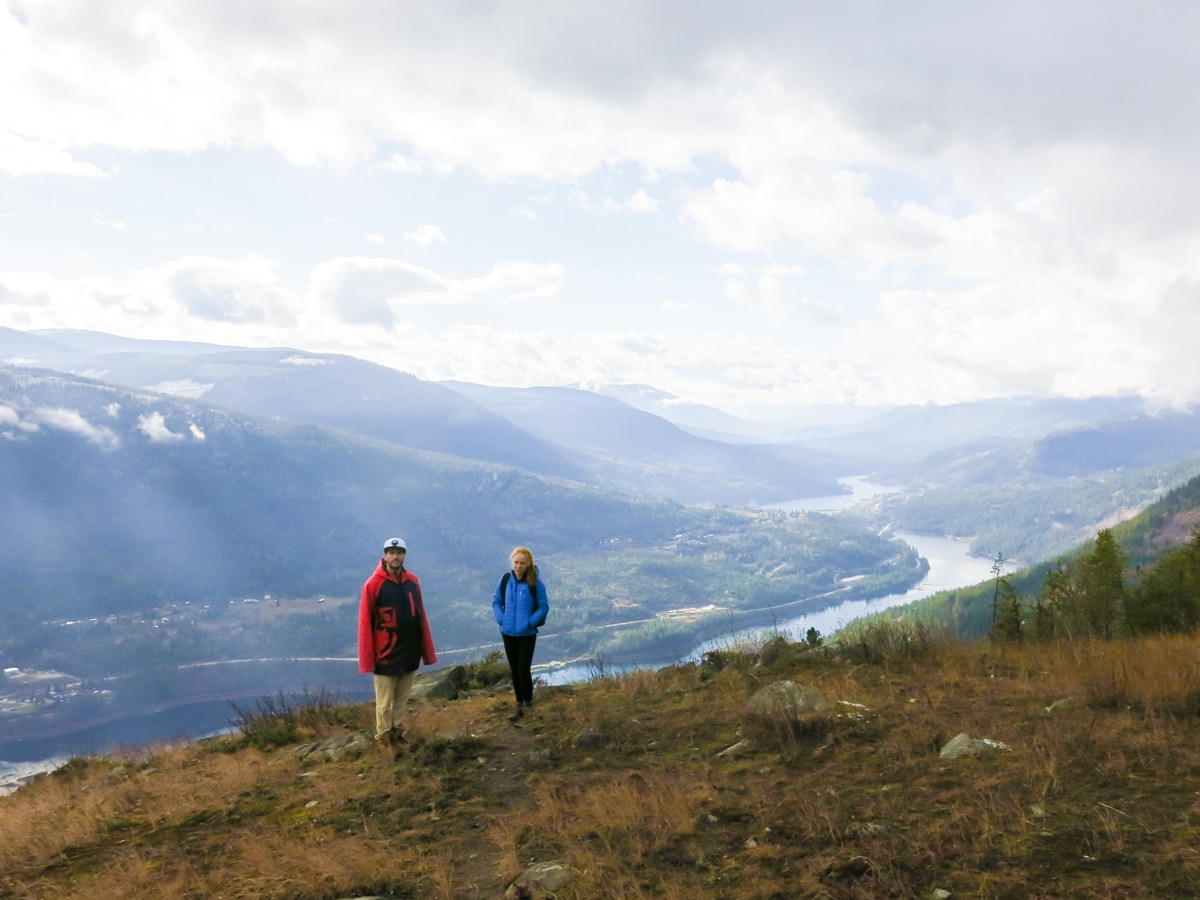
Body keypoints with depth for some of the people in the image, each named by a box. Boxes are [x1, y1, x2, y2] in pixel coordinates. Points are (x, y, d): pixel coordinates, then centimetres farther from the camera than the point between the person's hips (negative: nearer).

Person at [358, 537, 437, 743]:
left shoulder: (412, 581, 5)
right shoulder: (373, 584, -10)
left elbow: (421, 617, 8)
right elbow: (365, 623, -10)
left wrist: (427, 651, 6)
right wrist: (367, 659, -12)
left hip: (410, 653, 5)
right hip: (386, 656, -4)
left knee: (401, 701, 15)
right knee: (384, 703, 5)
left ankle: (397, 735, 27)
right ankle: (384, 739, 17)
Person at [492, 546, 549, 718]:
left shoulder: (536, 583, -11)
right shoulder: (505, 579, -2)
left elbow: (544, 607, -7)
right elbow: (496, 601, 7)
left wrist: (530, 622, -16)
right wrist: (501, 619, -6)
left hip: (527, 634, -4)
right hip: (508, 633, 4)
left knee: (523, 670, -7)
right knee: (514, 671, 12)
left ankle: (528, 702, 13)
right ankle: (520, 705, 24)